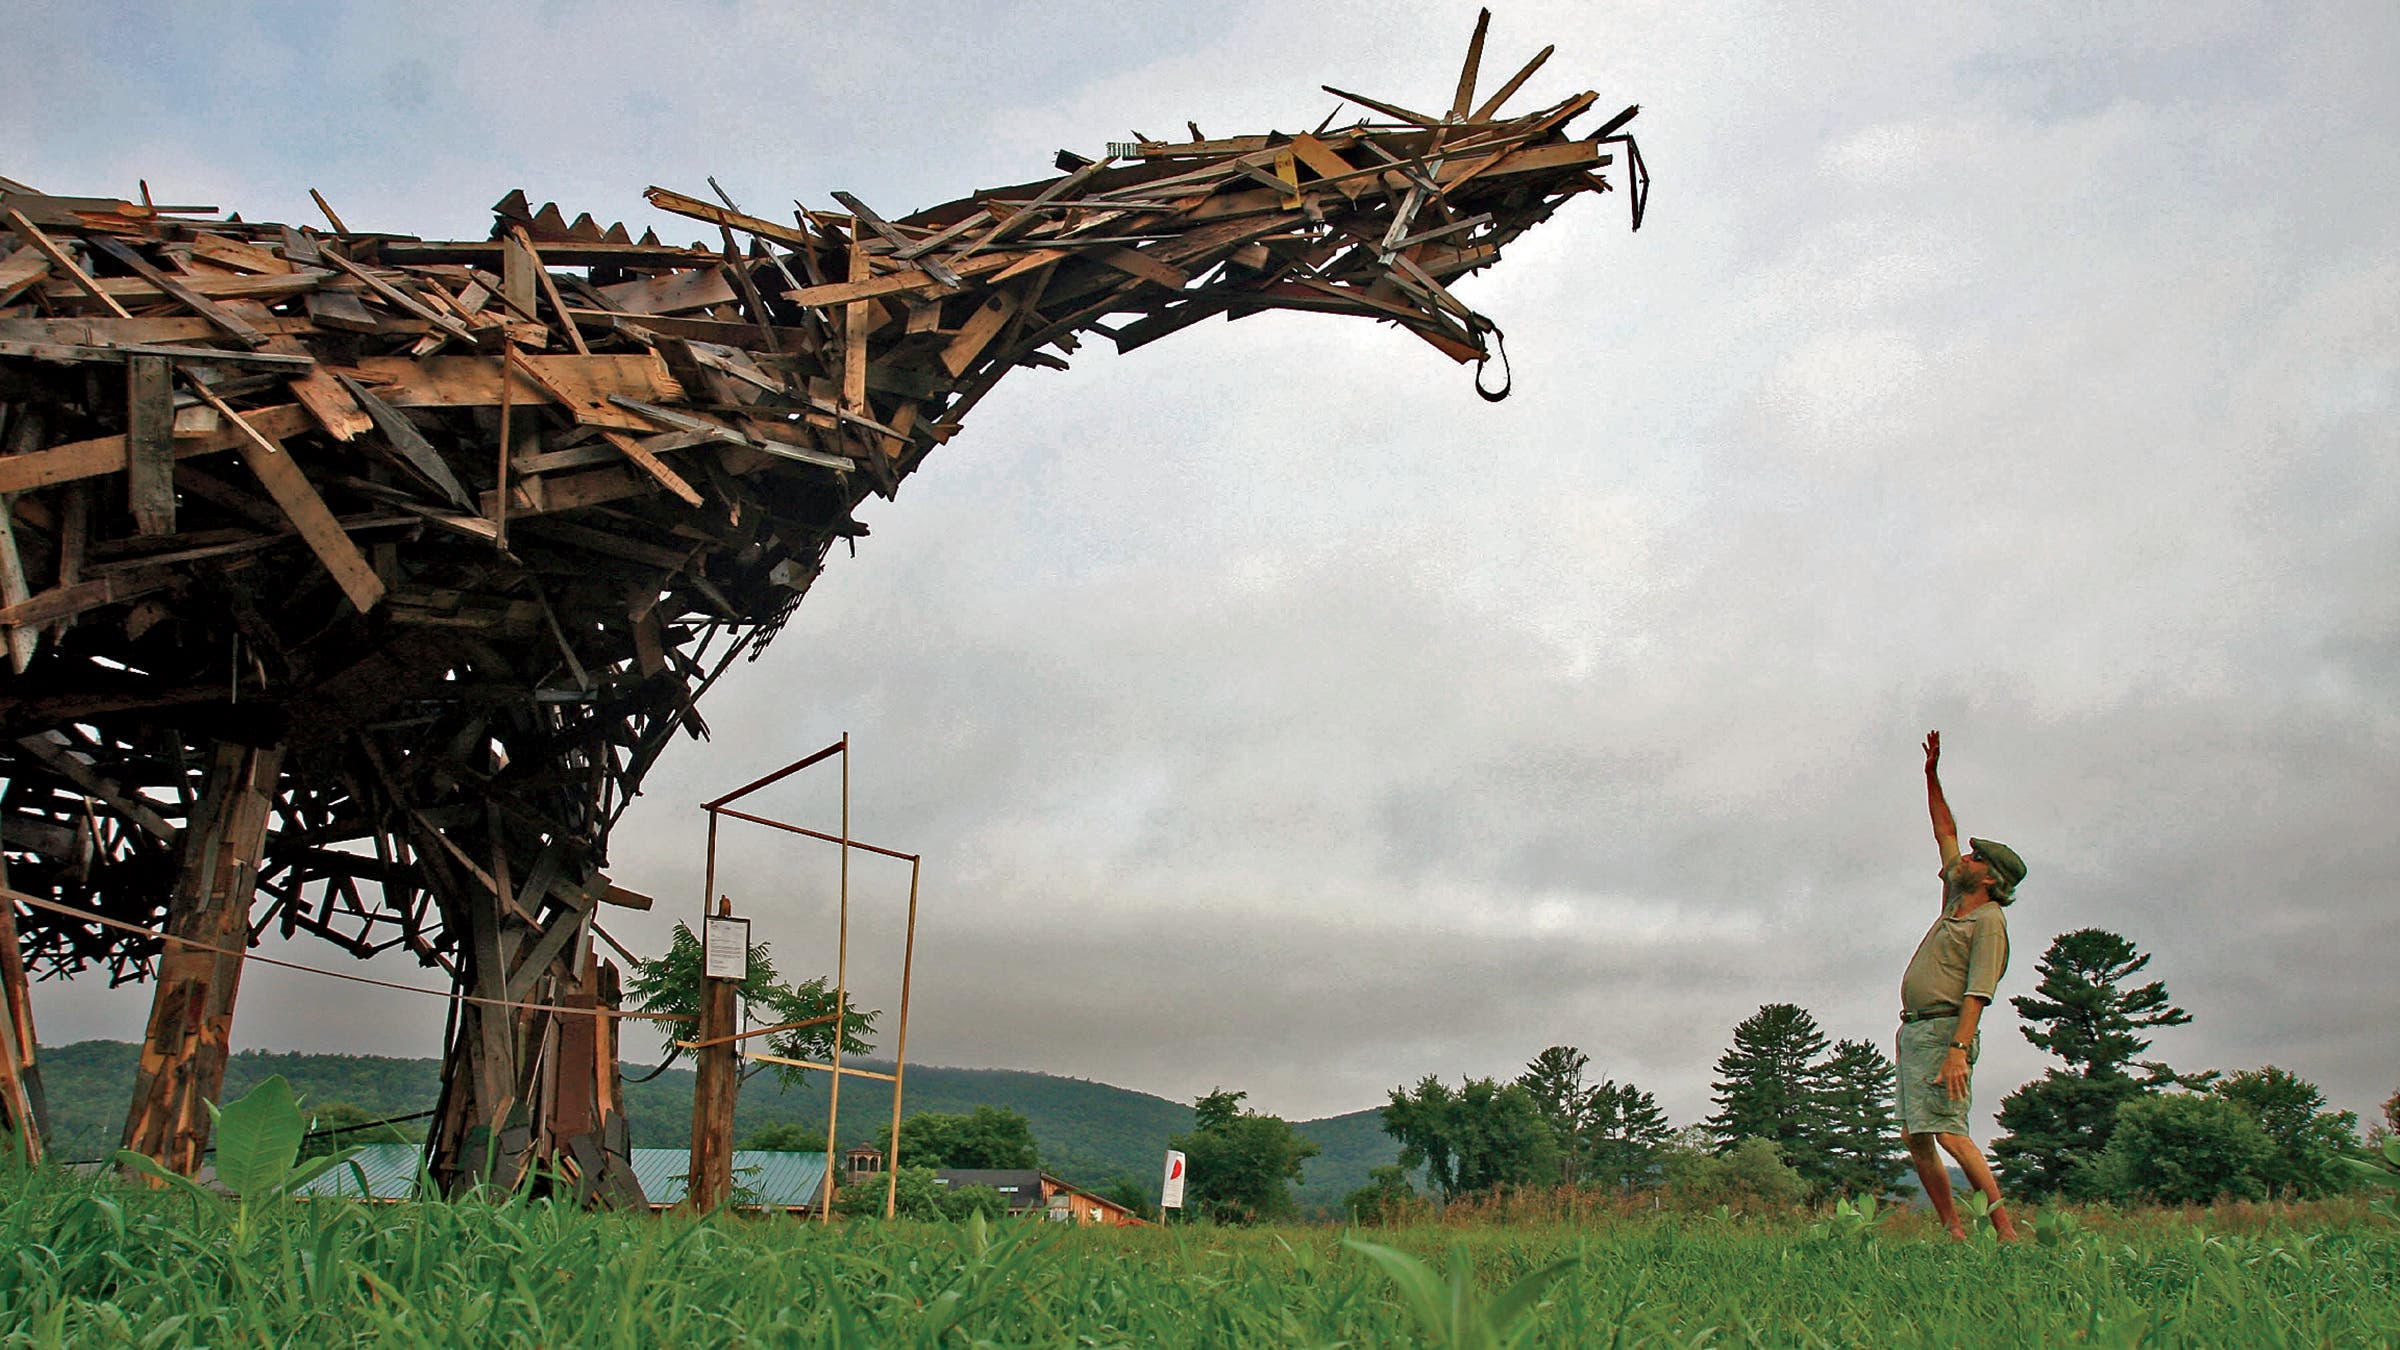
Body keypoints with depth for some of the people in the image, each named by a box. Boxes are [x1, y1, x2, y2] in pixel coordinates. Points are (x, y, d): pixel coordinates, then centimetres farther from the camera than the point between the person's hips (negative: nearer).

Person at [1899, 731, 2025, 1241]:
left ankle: (2006, 1231, -18)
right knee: (1915, 1138, 4)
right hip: (1914, 1031, 9)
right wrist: (1932, 775, 28)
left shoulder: (1989, 921, -7)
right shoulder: (1956, 901, 19)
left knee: (1949, 1132, -18)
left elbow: (1978, 992, -17)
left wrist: (1958, 1049, -26)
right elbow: (1945, 831, 29)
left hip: (1945, 1030, -9)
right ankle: (1955, 1233, 4)